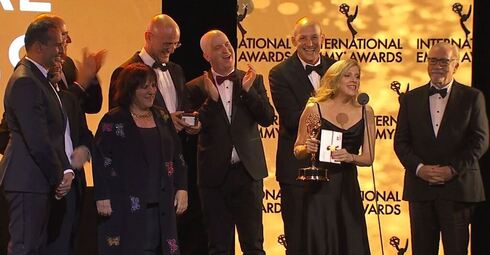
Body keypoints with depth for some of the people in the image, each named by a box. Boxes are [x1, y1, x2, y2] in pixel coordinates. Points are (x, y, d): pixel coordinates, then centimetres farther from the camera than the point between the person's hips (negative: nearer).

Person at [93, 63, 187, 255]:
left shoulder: (162, 117, 13)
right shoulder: (113, 121, -3)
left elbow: (177, 156, 16)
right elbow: (101, 160, -7)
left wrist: (181, 188, 8)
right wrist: (102, 197, -13)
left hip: (161, 205, 5)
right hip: (126, 205, -5)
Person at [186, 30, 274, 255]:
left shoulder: (253, 81, 6)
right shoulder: (196, 88, 1)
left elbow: (268, 118, -3)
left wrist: (248, 90, -13)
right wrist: (211, 99, -17)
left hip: (247, 171, 1)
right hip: (214, 174, 0)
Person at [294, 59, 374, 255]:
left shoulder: (365, 112, 6)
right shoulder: (314, 109, -1)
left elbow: (368, 157, 5)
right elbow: (297, 151, 6)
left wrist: (350, 157, -15)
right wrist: (307, 148, -16)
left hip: (348, 188, 3)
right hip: (319, 187, -2)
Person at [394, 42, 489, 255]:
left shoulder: (472, 97, 4)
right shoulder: (411, 98, 11)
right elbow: (401, 142, 6)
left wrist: (453, 169, -12)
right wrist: (419, 168, -10)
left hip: (457, 186, -2)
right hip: (420, 187, 2)